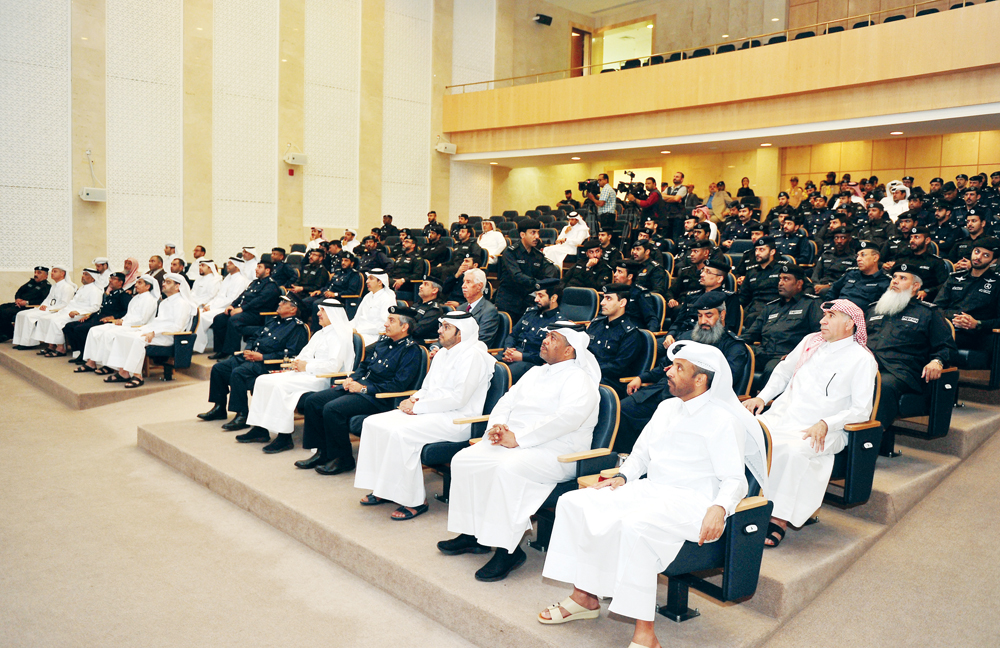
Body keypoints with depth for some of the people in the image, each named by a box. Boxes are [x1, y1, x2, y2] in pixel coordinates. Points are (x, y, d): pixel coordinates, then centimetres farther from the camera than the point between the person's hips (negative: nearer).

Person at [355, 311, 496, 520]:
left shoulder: (473, 356, -12)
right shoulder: (442, 353, 18)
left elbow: (458, 398, -20)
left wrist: (418, 406, -16)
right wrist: (414, 399, 1)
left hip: (456, 419, -10)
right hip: (429, 411, 10)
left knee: (401, 433, -30)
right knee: (373, 423, -3)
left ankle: (415, 500, -17)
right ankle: (382, 488, 3)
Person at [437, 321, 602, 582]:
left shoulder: (578, 379, -5)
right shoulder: (535, 373, 22)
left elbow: (568, 417, -22)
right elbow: (506, 402, 20)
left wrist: (518, 438, -23)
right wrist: (497, 426, -5)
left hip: (553, 453, -8)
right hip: (510, 442, 8)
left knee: (508, 468, -35)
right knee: (464, 460, -9)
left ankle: (508, 550, -24)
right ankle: (472, 533, 0)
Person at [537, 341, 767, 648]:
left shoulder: (723, 420, -8)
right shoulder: (667, 407, 16)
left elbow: (734, 480, -12)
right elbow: (641, 453, 26)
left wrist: (719, 508, -31)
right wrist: (622, 477, 8)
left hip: (691, 501, -8)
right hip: (648, 490, 8)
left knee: (635, 524, -38)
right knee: (574, 502, -6)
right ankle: (585, 597, 2)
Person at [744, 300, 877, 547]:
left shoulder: (862, 359, 0)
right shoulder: (810, 342, 16)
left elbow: (862, 409, -5)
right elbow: (783, 371, 27)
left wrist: (825, 424, -19)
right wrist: (761, 397, 12)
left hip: (819, 431, -5)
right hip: (782, 415, 5)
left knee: (794, 450, -37)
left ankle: (781, 518, -26)